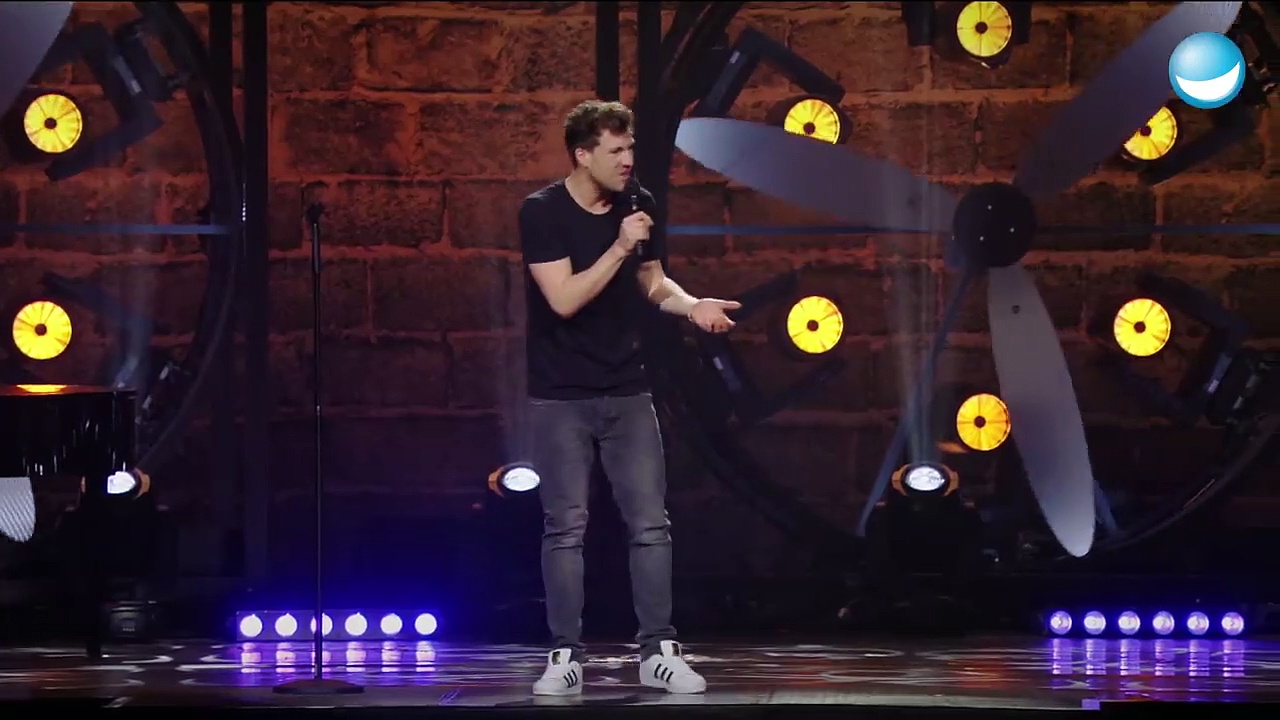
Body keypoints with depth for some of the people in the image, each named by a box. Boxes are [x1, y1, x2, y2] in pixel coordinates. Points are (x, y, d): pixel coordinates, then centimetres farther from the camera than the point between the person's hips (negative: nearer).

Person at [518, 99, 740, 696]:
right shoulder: (542, 213, -12)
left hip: (627, 392, 4)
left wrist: (692, 305, -5)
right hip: (561, 398, -4)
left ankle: (658, 652, 7)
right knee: (566, 529, -1)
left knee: (650, 524, 1)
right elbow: (564, 298, -21)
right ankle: (565, 657, 5)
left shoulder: (638, 204, 3)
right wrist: (619, 247, -24)